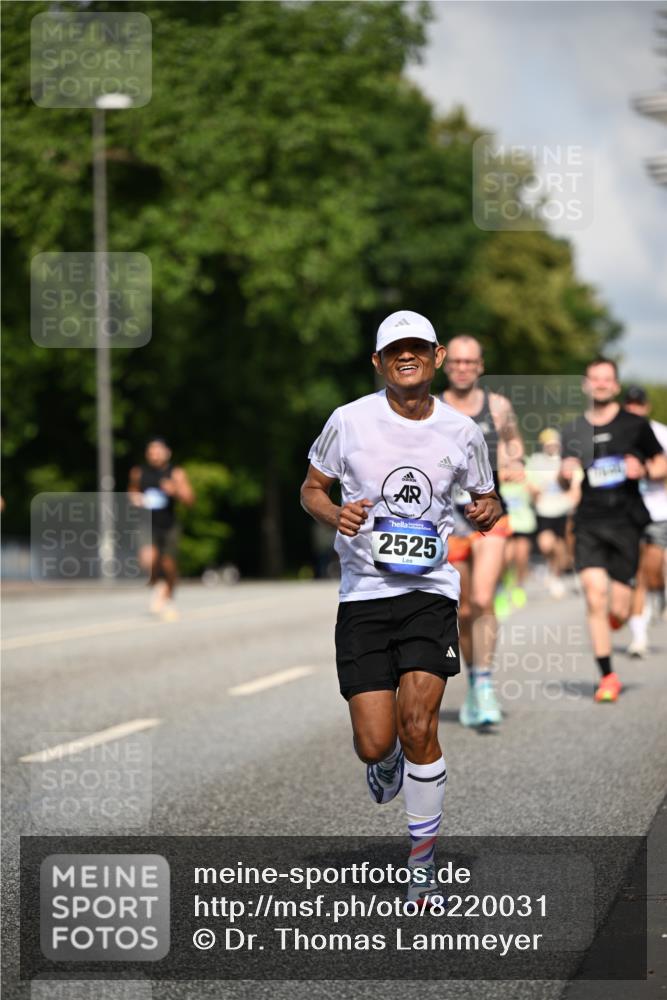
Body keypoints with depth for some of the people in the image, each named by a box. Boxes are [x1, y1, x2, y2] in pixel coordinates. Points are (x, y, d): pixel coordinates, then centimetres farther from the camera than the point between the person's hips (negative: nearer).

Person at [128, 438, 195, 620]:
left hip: (168, 525, 1)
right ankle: (158, 586, 7)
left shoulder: (176, 474, -6)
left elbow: (189, 500, -11)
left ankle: (168, 599, 35)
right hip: (146, 523, -1)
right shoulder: (138, 472, -1)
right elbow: (132, 491, 20)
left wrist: (175, 491, -29)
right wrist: (135, 498, -4)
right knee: (149, 558, -26)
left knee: (168, 564, 6)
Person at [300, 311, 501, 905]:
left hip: (431, 591, 0)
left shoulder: (462, 431, 3)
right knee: (375, 744, -4)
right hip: (363, 593, 0)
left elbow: (486, 500, 17)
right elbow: (311, 487, 10)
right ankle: (388, 761, 37)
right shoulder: (350, 421, -2)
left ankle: (424, 861, 1)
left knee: (417, 724, -16)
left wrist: (488, 512, -7)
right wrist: (335, 514, -12)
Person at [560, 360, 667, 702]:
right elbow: (564, 480, 20)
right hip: (588, 522, 1)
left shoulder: (635, 425, 4)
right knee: (595, 592, -14)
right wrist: (565, 472, -3)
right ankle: (607, 676, -5)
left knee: (618, 610, -5)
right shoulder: (573, 431, 10)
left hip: (626, 521, -1)